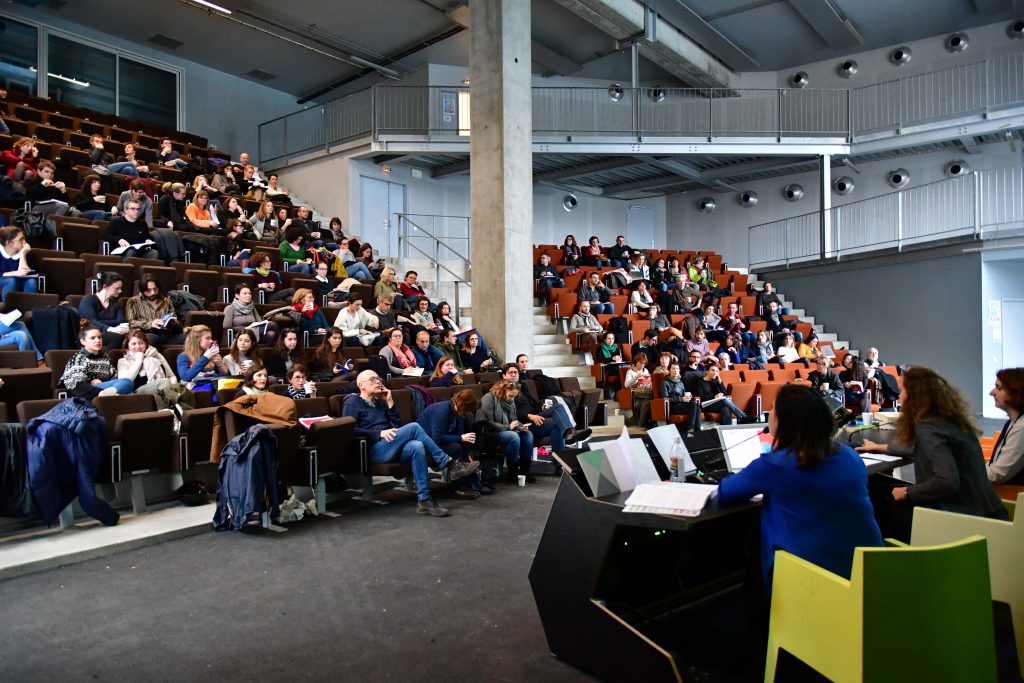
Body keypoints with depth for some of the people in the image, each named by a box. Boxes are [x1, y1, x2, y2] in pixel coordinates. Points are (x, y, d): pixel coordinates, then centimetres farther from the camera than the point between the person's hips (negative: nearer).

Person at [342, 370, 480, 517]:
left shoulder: (379, 402, 25)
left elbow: (397, 425, 16)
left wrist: (389, 402, 8)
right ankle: (449, 464, -22)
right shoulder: (352, 402, 7)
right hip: (372, 451, -6)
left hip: (390, 448, 6)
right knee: (413, 427, -26)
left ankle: (424, 500, -34)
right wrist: (379, 433, -16)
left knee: (416, 446, -30)